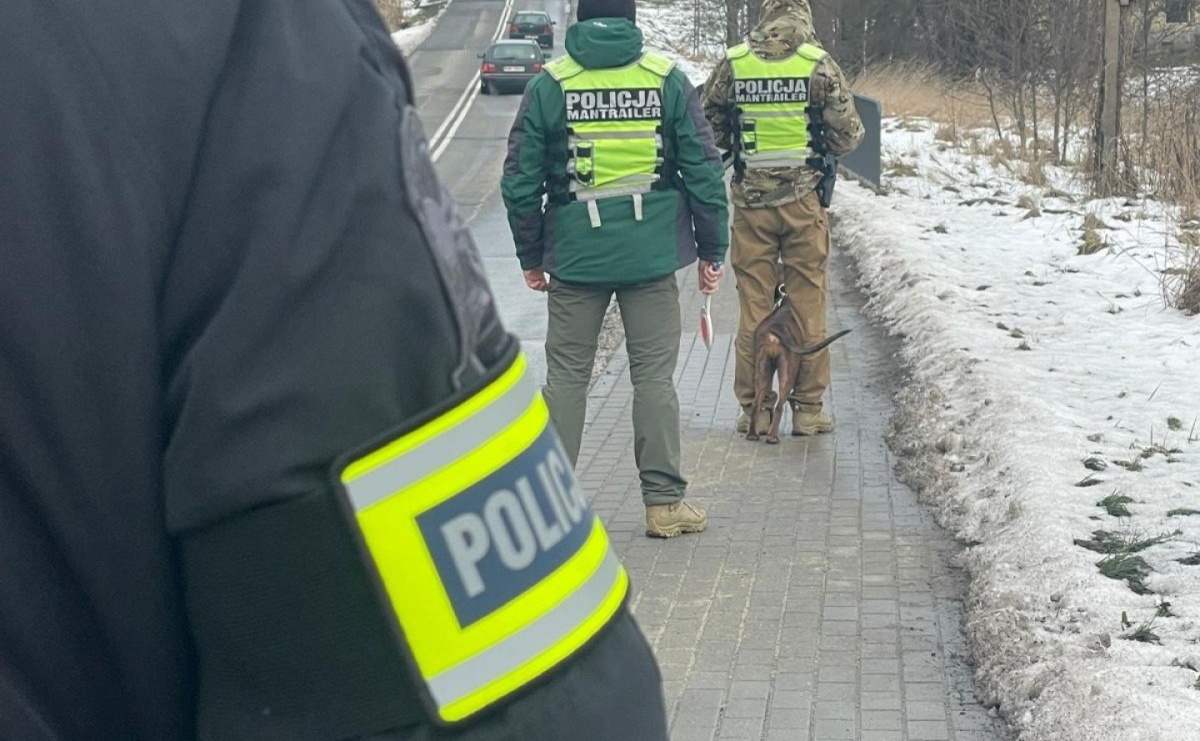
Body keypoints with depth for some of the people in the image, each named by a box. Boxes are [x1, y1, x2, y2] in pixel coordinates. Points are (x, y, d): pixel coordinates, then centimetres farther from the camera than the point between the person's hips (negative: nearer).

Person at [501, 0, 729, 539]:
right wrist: (713, 250, 9)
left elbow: (521, 181, 0)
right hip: (653, 253, 0)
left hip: (575, 254, 0)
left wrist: (531, 256, 11)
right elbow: (704, 172, 1)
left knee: (566, 375, 8)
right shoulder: (668, 79, 0)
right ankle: (664, 502, 10)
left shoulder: (549, 84, -1)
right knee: (654, 375, 6)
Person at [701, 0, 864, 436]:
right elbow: (847, 135, -3)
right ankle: (808, 409, 12)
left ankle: (754, 409, 12)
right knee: (807, 302, 7)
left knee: (753, 303, 8)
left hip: (750, 201, 1)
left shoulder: (733, 63, -2)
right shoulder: (818, 64, -6)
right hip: (804, 199, -1)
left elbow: (707, 127, 5)